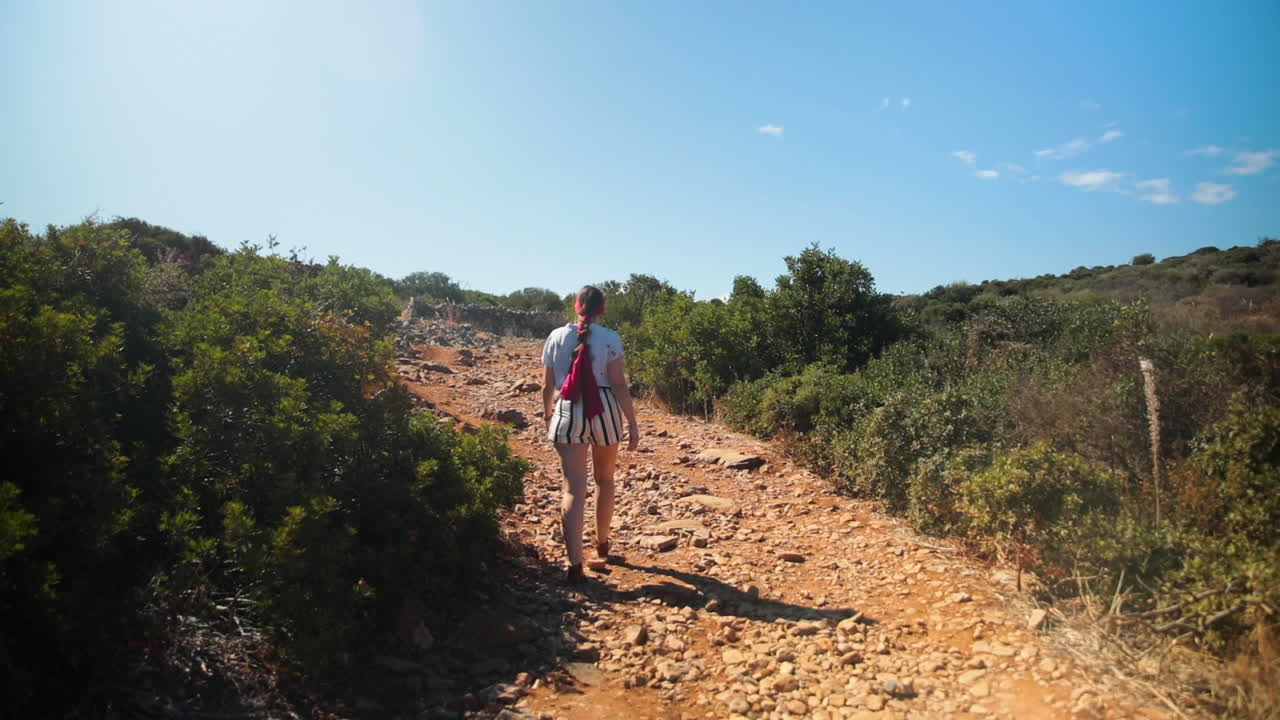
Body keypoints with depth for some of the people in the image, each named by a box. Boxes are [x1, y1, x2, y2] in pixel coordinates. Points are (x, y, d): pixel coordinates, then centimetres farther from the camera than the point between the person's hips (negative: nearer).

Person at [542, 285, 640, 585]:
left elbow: (547, 385, 6)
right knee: (604, 479, 20)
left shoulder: (557, 337, 2)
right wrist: (633, 424, -7)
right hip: (604, 410, 0)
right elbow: (619, 385, -11)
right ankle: (602, 544, 37)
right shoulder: (609, 338, -5)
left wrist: (547, 414, 23)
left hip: (568, 413, 1)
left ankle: (575, 564, -9)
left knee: (574, 487, -1)